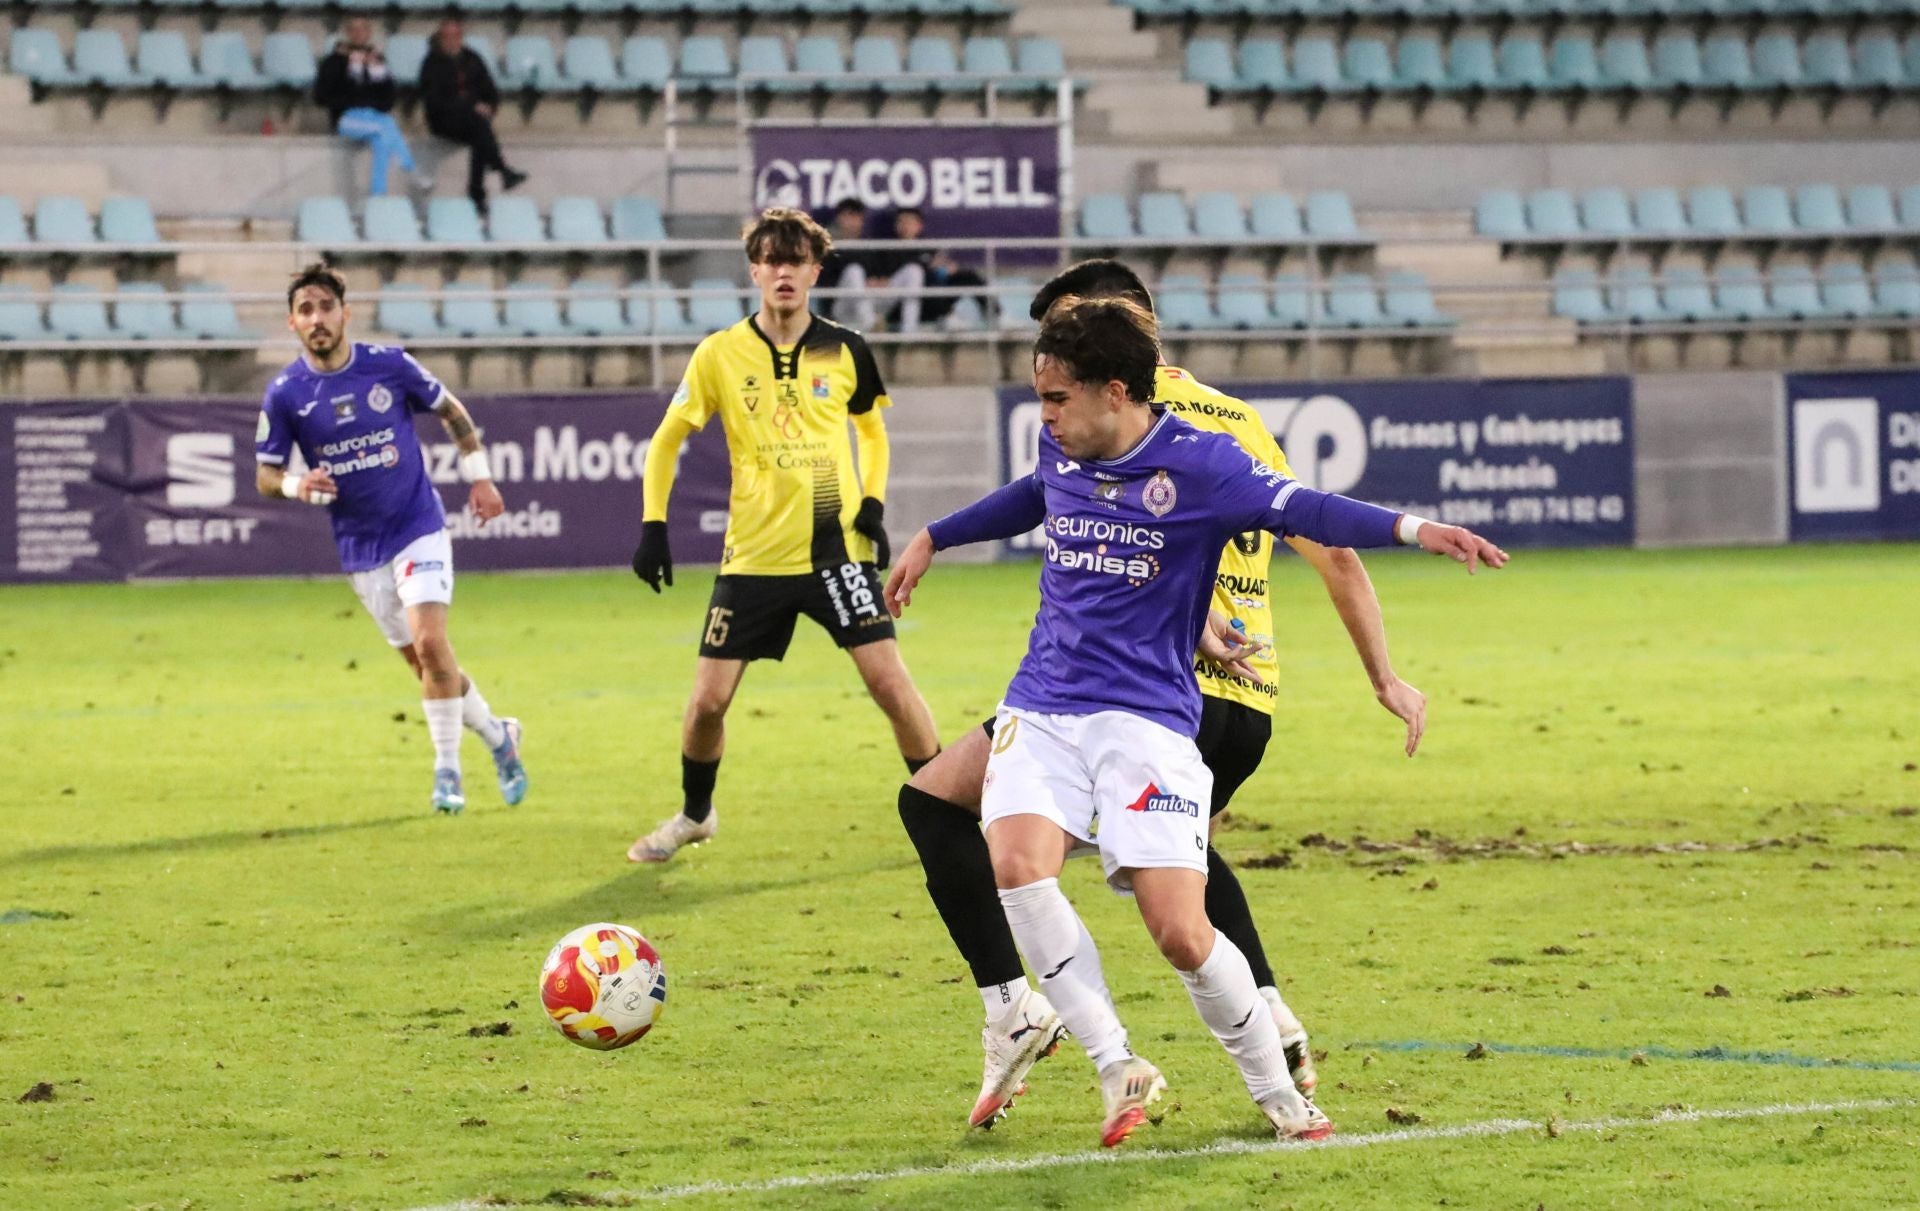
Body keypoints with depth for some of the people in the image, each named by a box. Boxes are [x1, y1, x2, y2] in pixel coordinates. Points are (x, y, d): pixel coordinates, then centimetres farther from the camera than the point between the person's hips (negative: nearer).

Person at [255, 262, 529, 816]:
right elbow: (265, 476, 0)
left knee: (429, 642, -19)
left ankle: (447, 770, -7)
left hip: (418, 526, -2)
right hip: (361, 546, 2)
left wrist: (479, 475, 5)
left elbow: (450, 410, 8)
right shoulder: (285, 394, -7)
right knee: (424, 662, 7)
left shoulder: (389, 365, -8)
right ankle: (497, 734, 30)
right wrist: (296, 486, -22)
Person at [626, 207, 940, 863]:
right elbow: (666, 440, 6)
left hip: (836, 546, 0)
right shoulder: (719, 355, -4)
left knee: (889, 680, -10)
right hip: (753, 556, 0)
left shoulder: (845, 350, -1)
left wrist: (873, 502, 1)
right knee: (708, 699, 1)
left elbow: (872, 430, 16)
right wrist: (652, 526, -3)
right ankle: (694, 814, 27)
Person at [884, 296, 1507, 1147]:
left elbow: (1301, 509, -23)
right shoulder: (1062, 453, 8)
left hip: (1148, 718, -4)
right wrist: (933, 539, 45)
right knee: (1016, 866, -25)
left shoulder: (1196, 462, -10)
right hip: (1042, 710, 5)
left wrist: (1410, 527, -40)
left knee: (1182, 935, -13)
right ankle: (1118, 1069, -11)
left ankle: (1278, 1096, 12)